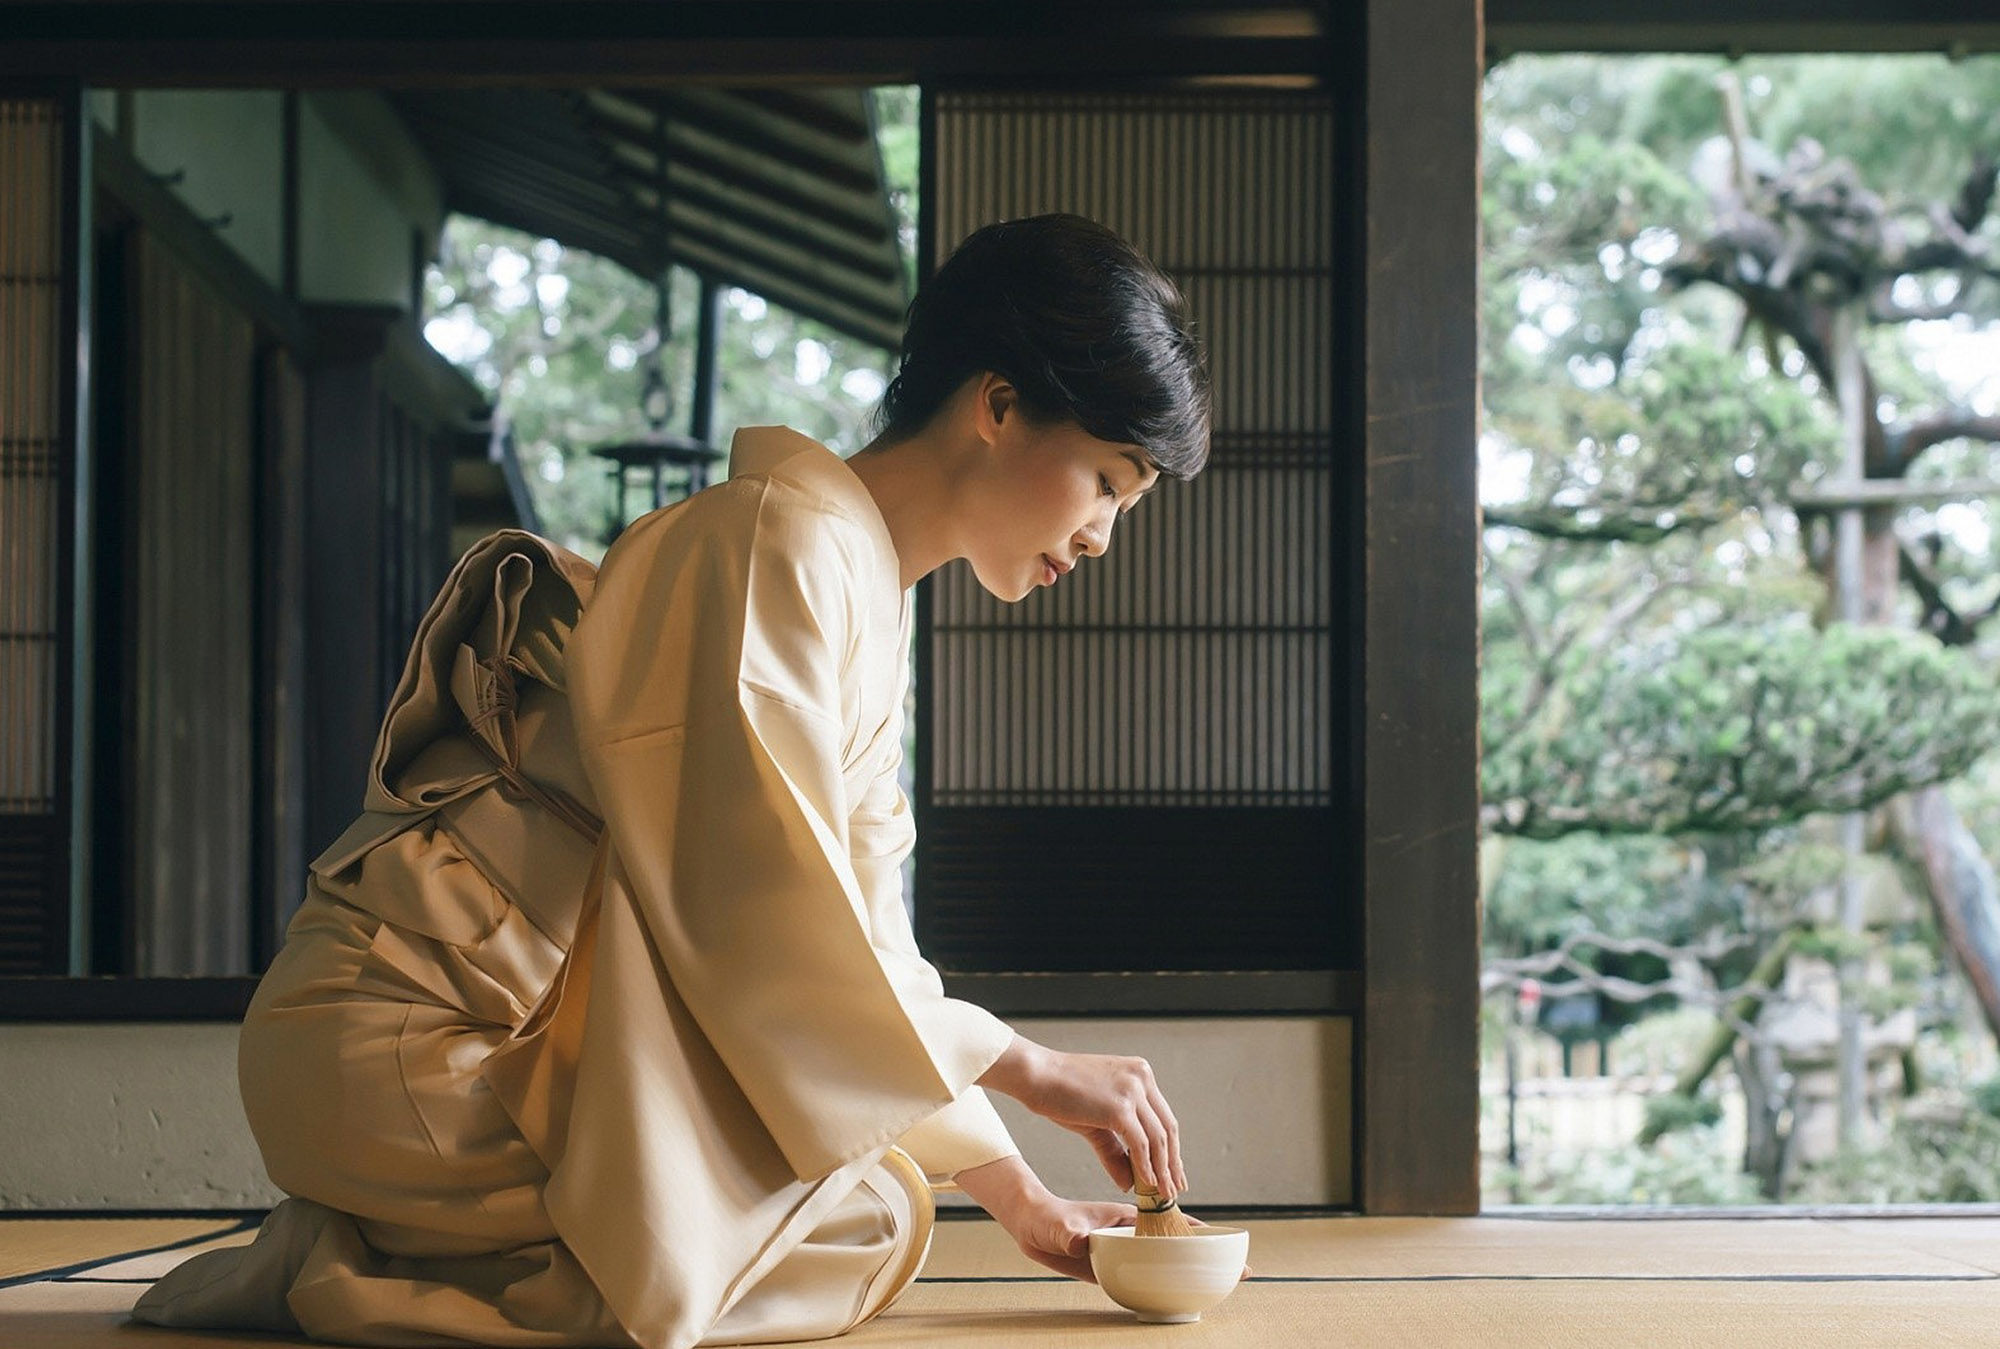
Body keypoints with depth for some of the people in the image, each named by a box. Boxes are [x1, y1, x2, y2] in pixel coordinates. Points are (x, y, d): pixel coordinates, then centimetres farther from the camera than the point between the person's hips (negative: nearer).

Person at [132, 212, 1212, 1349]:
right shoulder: (784, 542, -14)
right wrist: (1028, 1070, -15)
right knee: (859, 1235, -13)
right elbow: (764, 920, -22)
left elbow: (861, 945, 17)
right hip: (404, 1047, -10)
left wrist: (1019, 1198, 12)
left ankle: (379, 1253, 4)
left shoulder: (870, 600, 17)